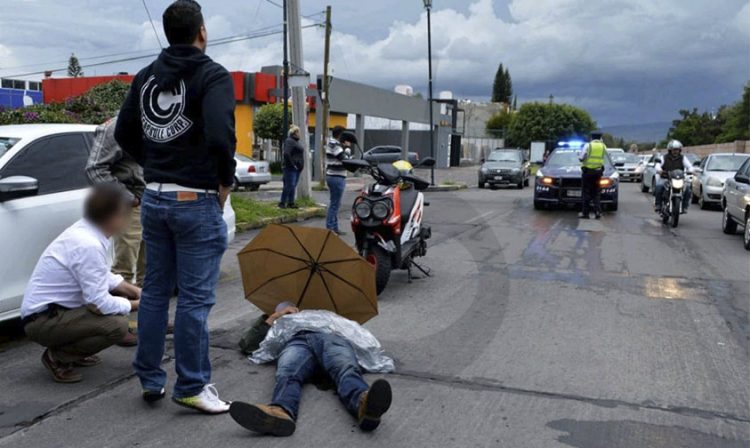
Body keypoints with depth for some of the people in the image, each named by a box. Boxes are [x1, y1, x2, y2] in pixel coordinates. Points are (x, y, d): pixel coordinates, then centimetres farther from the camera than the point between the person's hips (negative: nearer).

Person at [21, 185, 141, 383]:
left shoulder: (83, 230, 1)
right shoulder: (88, 245, -26)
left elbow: (104, 277, 16)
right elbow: (99, 303, -23)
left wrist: (133, 290, 6)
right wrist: (134, 305, -8)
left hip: (54, 308, 10)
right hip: (42, 320, -10)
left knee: (119, 294, 11)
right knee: (117, 325, -25)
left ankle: (76, 352, 17)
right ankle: (57, 357, -4)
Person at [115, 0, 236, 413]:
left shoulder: (146, 75, 11)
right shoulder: (213, 75, -11)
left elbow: (124, 133, 13)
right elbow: (220, 134, -25)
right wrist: (225, 181, -10)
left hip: (153, 198, 7)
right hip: (196, 201, -7)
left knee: (155, 290, 15)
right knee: (194, 298, 0)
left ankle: (150, 379, 24)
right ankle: (191, 387, 9)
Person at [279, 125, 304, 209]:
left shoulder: (296, 141, 18)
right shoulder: (289, 141, -13)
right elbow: (286, 154, -23)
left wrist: (300, 166, 15)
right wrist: (292, 164, -20)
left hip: (297, 168, 10)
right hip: (290, 168, -10)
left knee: (293, 186, 11)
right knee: (289, 185, -11)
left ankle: (291, 203, 15)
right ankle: (282, 203, -5)